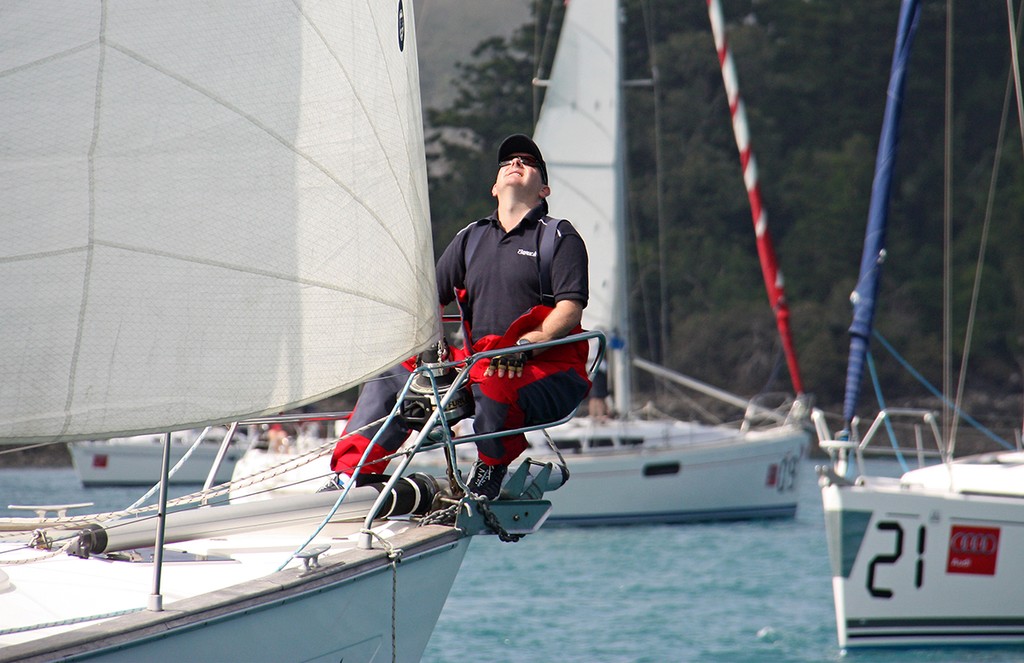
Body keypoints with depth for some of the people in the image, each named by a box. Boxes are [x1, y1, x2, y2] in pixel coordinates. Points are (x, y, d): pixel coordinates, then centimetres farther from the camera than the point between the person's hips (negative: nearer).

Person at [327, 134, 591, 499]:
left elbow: (570, 310, -9)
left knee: (495, 390, -39)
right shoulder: (471, 238, 20)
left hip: (548, 369, -6)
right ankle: (347, 478, -7)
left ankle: (487, 482, -16)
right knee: (389, 376, -5)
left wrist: (524, 346, -25)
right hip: (478, 363, 6)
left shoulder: (560, 237, 3)